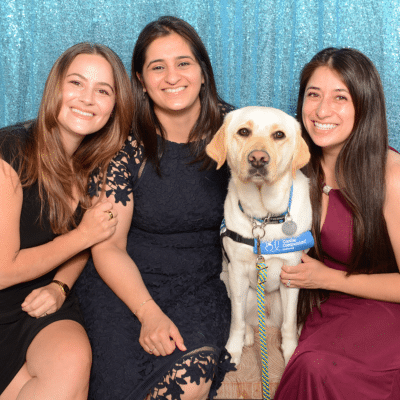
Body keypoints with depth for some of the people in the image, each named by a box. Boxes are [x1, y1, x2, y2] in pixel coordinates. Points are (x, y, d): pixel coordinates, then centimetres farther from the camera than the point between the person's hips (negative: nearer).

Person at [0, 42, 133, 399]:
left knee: (73, 358, -26)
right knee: (65, 371, -26)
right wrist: (84, 235, -11)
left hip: (46, 306, 5)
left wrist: (61, 286, -6)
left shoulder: (96, 162, 1)